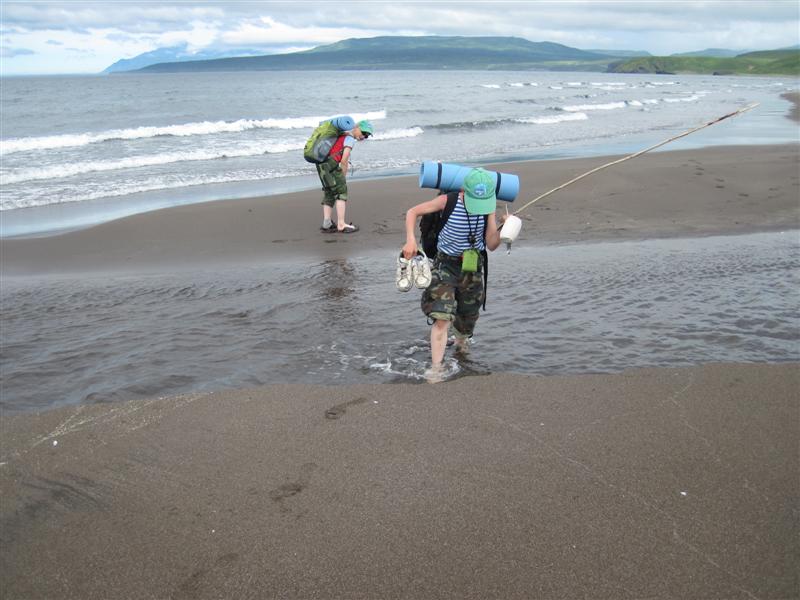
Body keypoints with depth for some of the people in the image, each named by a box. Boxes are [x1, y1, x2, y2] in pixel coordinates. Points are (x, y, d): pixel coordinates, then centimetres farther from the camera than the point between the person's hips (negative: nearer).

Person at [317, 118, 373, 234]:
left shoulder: (343, 134, 22)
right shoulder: (350, 138, -7)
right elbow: (344, 161, -13)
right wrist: (344, 177, -1)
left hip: (322, 163, 9)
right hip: (329, 164, -9)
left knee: (329, 192, 15)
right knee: (341, 191, -3)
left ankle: (327, 223, 11)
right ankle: (341, 225, -5)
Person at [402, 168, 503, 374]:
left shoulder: (489, 206, -10)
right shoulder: (448, 201, -19)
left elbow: (491, 245, -7)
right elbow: (412, 212, -11)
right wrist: (410, 239, -25)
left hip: (473, 268, 3)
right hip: (445, 266, -3)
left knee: (467, 320, 18)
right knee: (441, 319, -17)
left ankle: (461, 343, 52)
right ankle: (436, 369, -11)